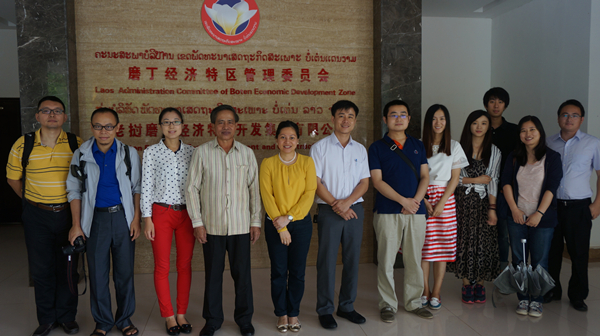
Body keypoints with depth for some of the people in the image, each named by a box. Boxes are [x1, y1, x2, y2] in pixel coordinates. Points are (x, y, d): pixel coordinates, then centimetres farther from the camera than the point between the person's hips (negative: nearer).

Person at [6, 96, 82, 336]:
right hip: (36, 215, 1)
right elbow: (13, 177, 12)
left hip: (68, 213, 0)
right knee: (41, 268, 8)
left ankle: (67, 316, 24)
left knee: (68, 267, 8)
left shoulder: (77, 144, -3)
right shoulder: (23, 145, -2)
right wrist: (30, 200, 8)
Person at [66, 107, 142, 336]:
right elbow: (75, 191, 5)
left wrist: (136, 219, -2)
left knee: (125, 271, 7)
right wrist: (76, 225, -1)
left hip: (123, 216, 0)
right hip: (95, 218, 0)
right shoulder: (81, 155, 1)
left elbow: (137, 188, 4)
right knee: (97, 272, 6)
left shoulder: (129, 154, 0)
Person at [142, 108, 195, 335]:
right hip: (161, 212, -2)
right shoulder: (151, 152, -1)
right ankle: (168, 316, 17)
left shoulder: (191, 152, 5)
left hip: (187, 214, 2)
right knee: (162, 267, 4)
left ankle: (182, 314, 20)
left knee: (185, 265, 7)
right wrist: (146, 218, -6)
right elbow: (146, 186, -2)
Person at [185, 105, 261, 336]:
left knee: (242, 274, 7)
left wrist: (256, 221, 3)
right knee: (212, 274, 9)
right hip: (212, 226, -1)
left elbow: (254, 189, 6)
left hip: (241, 226, 1)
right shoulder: (202, 152, 0)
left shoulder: (247, 153, 5)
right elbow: (191, 188, 1)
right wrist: (197, 222, -4)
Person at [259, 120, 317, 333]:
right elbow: (267, 195, -5)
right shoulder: (268, 163, 0)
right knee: (278, 271, 6)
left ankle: (293, 313, 22)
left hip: (301, 223, 1)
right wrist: (280, 226, -11)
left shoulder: (307, 162, 2)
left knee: (297, 272, 6)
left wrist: (289, 217, -14)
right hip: (275, 225, 0)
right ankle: (281, 314, 21)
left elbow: (310, 193, -5)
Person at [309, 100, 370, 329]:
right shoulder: (320, 147, 0)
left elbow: (364, 182, 7)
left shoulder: (360, 149, 11)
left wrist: (347, 201, -10)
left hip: (355, 209, 4)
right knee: (327, 261, 0)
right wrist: (336, 205, -12)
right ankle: (325, 310, 12)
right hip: (329, 210, -3)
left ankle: (347, 306, 23)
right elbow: (315, 182, -6)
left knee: (352, 260, 9)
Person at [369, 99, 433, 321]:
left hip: (416, 211, 3)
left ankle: (414, 302, 23)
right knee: (386, 261, 1)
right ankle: (388, 304, 14)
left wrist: (416, 200, -8)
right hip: (387, 212, -3)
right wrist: (403, 200, -14)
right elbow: (377, 181, -6)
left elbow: (425, 176, 8)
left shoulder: (418, 146, 14)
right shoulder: (377, 148, 2)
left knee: (414, 259, 9)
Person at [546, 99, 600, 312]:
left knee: (579, 254, 3)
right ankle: (552, 290, 23)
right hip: (551, 205, 2)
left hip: (579, 206, -2)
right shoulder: (549, 143, 7)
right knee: (551, 251, 8)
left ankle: (578, 296, 19)